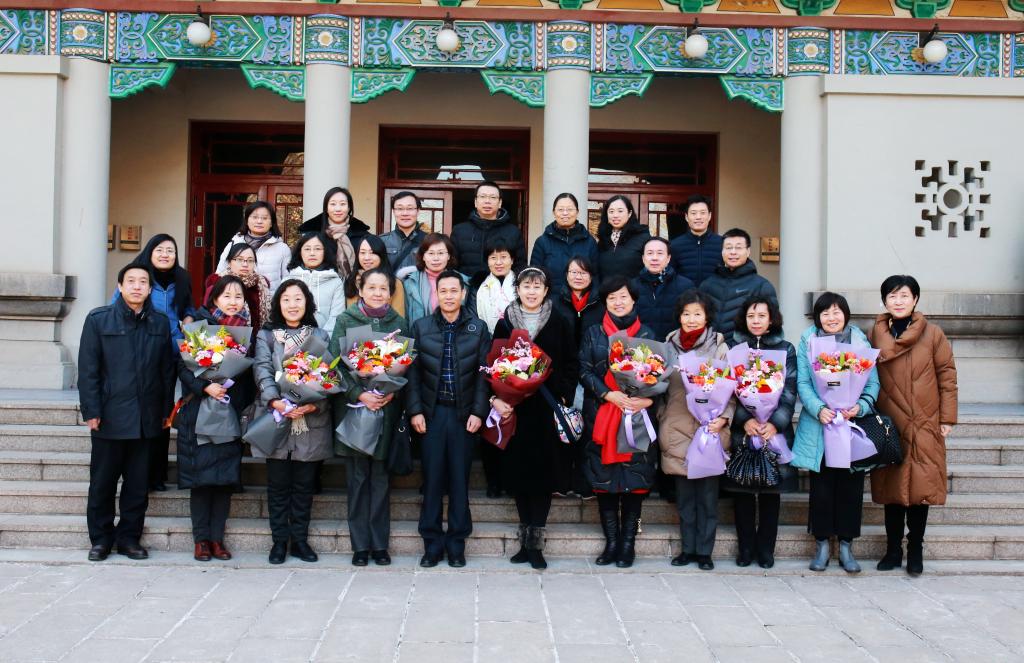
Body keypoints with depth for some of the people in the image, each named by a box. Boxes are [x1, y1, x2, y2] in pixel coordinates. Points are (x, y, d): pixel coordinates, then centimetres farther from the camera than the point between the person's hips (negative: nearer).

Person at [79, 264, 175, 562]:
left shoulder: (160, 323, 7)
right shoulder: (98, 319, -1)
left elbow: (168, 369, 9)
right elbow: (88, 369, -3)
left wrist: (166, 410, 5)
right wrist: (91, 411, -9)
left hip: (146, 419, 2)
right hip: (109, 416, -2)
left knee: (138, 484, 8)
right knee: (103, 482, 7)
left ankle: (129, 537, 19)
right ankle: (100, 539, 19)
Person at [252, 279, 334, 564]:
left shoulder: (320, 336, 10)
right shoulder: (266, 335, 7)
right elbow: (262, 370, -6)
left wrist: (314, 404, -17)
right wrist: (276, 402, -22)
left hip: (311, 421, 1)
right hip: (275, 420, -1)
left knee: (304, 483, 5)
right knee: (278, 482, 3)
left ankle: (300, 539, 14)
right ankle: (279, 541, 11)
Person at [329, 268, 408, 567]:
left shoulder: (399, 323, 8)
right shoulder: (345, 321, 3)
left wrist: (391, 393, -10)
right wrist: (360, 394, -13)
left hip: (387, 407, 1)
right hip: (353, 406, -1)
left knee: (381, 476, 3)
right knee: (357, 476, 2)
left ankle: (380, 543, 10)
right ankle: (360, 545, 8)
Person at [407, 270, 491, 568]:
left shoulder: (478, 328, 3)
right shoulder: (421, 327, 4)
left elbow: (484, 373, 1)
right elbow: (413, 372, 3)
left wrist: (478, 412, -6)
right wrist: (415, 411, -5)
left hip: (464, 414, 0)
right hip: (431, 413, 0)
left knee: (460, 478, 5)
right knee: (432, 477, 3)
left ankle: (457, 543, 13)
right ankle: (432, 542, 11)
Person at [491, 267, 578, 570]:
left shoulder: (559, 324, 4)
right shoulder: (505, 324, 6)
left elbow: (571, 365, 4)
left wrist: (564, 398, -8)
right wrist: (496, 398, -8)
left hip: (548, 408, -1)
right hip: (515, 409, 1)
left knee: (544, 472, -2)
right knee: (519, 471, 3)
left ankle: (535, 542, 2)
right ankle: (526, 540, 14)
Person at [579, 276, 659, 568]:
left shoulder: (647, 335, 9)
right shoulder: (593, 334, 10)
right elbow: (585, 371, 3)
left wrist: (648, 399, -14)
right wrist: (609, 394, -13)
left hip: (638, 414, 0)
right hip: (602, 415, 1)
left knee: (635, 478, -3)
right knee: (604, 479, -2)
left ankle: (628, 543, 5)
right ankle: (612, 542, 6)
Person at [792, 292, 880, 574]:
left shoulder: (861, 342, 6)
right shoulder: (807, 342, 4)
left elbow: (873, 383, 2)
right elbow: (802, 383, -3)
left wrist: (860, 407, -16)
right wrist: (819, 409, -19)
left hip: (853, 425, 1)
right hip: (818, 427, -1)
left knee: (850, 486, 3)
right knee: (821, 486, 2)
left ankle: (846, 546, 14)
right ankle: (822, 544, 14)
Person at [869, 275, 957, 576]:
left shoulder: (933, 334, -1)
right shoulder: (874, 335, 4)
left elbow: (947, 376, 1)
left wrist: (947, 418, -1)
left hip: (925, 426, -1)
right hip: (888, 425, 2)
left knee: (921, 487, 0)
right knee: (891, 487, 7)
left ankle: (915, 551, 13)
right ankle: (893, 550, 18)